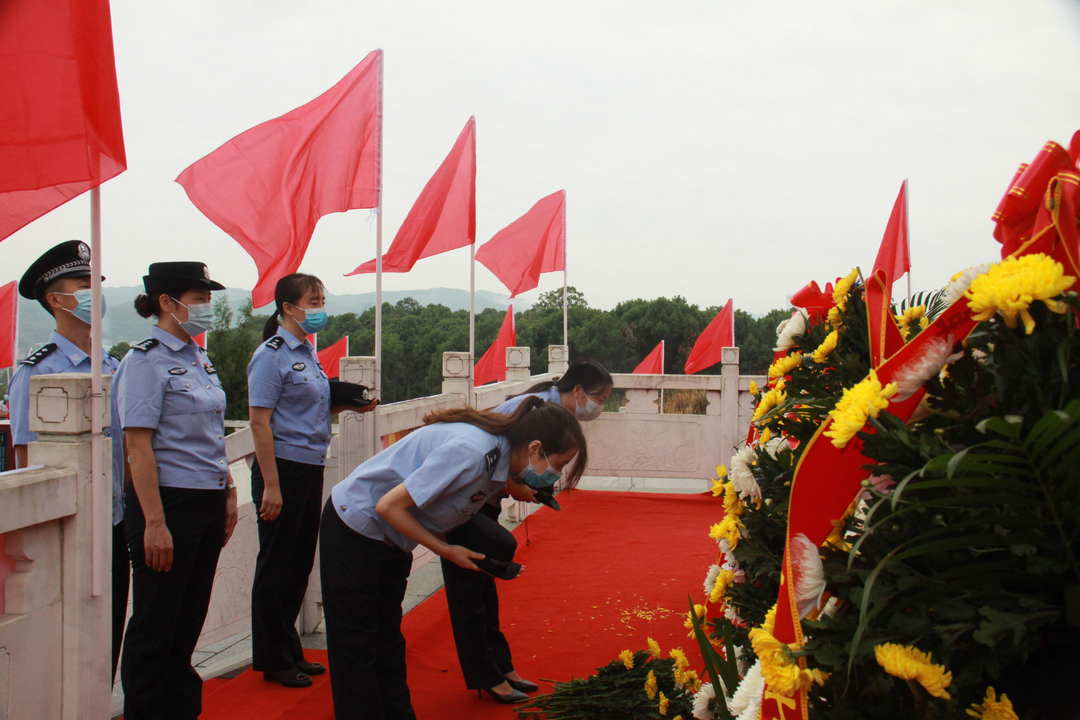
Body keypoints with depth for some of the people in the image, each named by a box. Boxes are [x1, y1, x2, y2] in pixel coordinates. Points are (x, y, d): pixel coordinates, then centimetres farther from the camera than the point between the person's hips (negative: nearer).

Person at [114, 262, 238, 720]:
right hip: (168, 502, -8)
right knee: (155, 625, 2)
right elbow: (138, 445, -16)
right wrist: (154, 522, -20)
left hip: (207, 503, 8)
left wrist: (228, 493, 18)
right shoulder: (146, 361, -11)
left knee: (190, 618, 15)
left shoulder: (199, 359, 13)